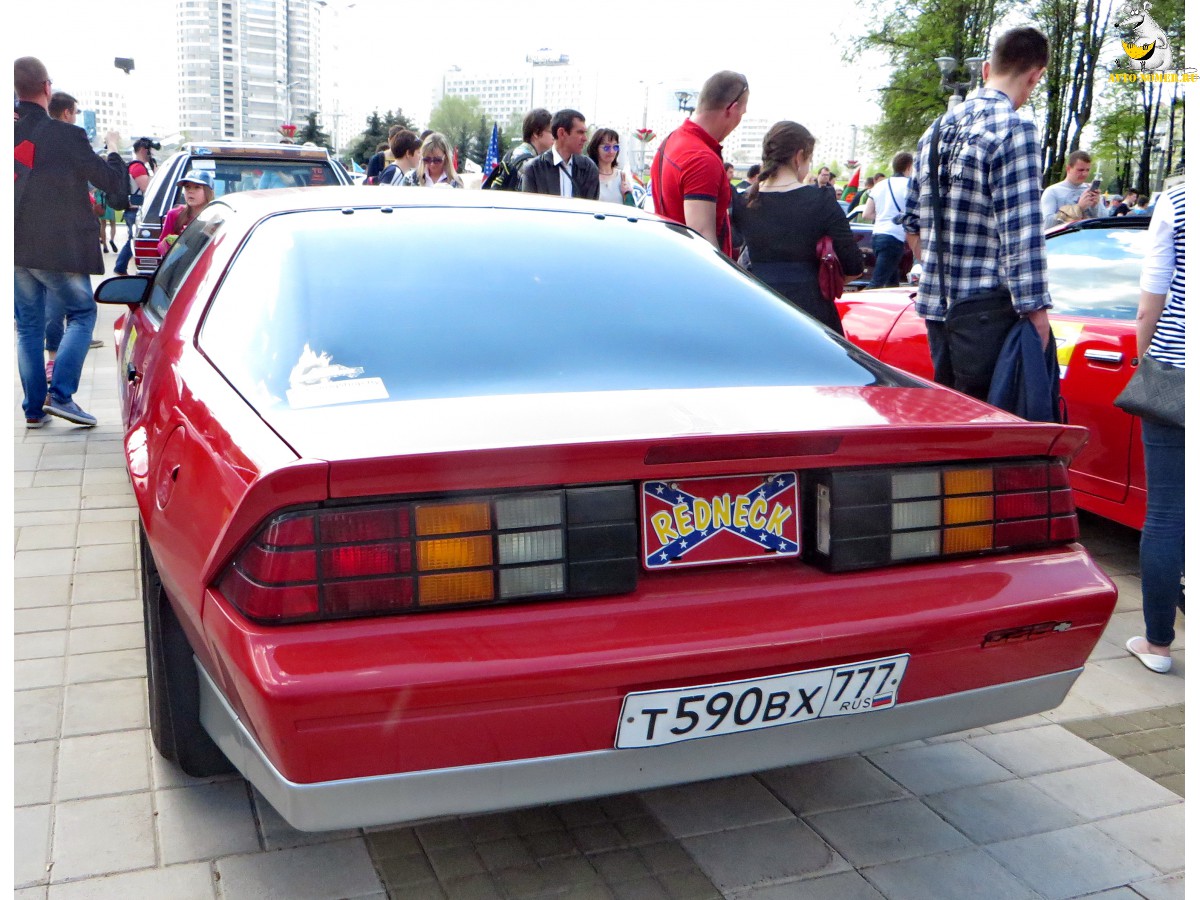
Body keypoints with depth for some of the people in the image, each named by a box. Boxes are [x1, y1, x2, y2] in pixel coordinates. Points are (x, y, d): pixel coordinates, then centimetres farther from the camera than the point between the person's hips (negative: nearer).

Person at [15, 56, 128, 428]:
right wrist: (113, 148, 11)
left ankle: (33, 408, 15)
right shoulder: (67, 136, -14)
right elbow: (114, 184, -7)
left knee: (28, 325, 14)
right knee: (82, 314, 11)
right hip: (60, 249, -5)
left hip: (17, 250, 5)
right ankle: (60, 394, -3)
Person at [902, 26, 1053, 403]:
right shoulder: (1014, 129, -12)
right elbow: (1021, 233, -18)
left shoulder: (938, 129, 12)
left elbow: (912, 222, 18)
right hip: (986, 307, -8)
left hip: (936, 302, 8)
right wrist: (1036, 312, -15)